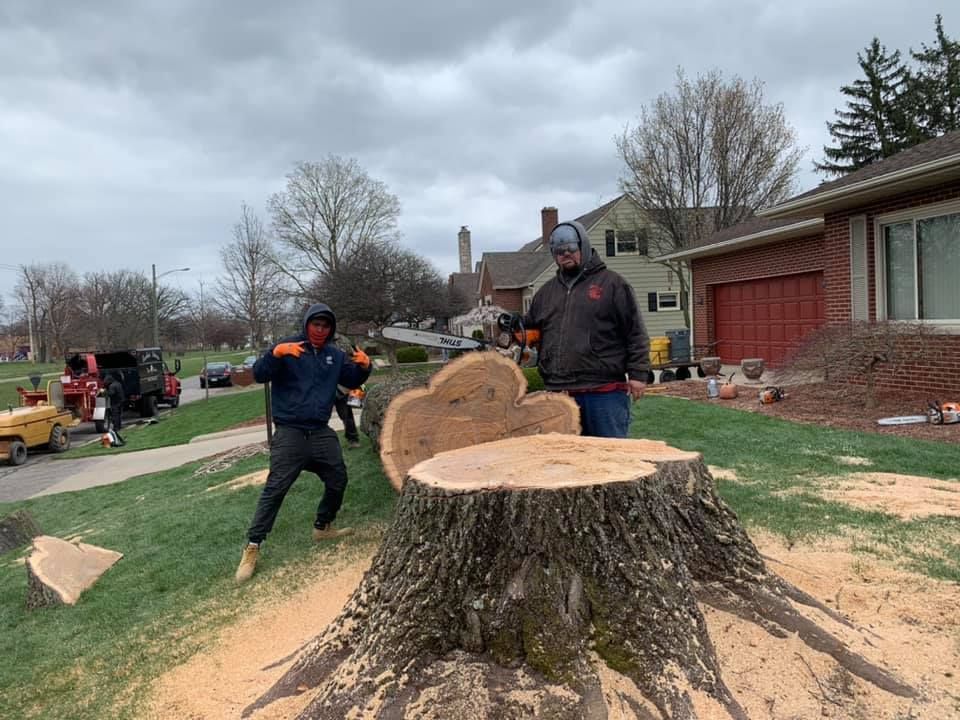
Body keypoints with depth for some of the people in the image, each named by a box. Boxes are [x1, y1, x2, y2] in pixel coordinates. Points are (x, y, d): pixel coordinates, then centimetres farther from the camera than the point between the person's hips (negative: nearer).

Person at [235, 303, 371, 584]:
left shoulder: (335, 355, 8)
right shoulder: (287, 347, -7)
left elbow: (352, 381, 16)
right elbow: (259, 374, -14)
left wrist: (363, 366, -6)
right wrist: (276, 353, -33)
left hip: (322, 432, 6)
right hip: (290, 432, -6)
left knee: (337, 481, 12)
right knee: (275, 489, -9)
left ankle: (322, 527, 34)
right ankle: (252, 547, -2)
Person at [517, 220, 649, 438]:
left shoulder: (612, 283, 2)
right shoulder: (546, 291, 18)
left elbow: (635, 332, -2)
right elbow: (529, 328, 25)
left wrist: (638, 374, -8)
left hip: (604, 391, -5)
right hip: (558, 394, 5)